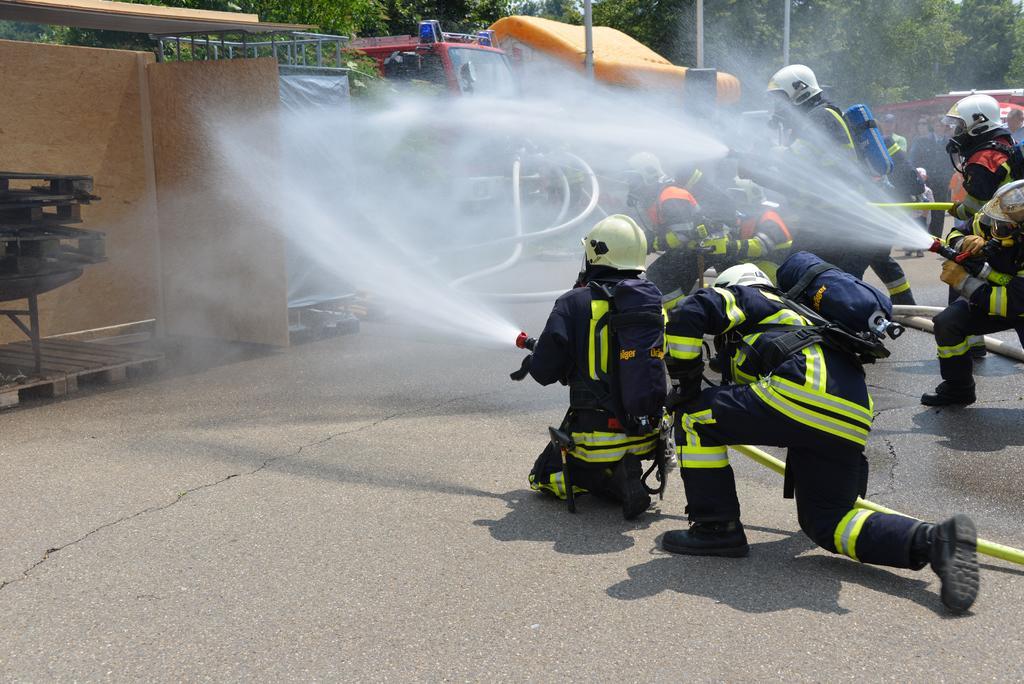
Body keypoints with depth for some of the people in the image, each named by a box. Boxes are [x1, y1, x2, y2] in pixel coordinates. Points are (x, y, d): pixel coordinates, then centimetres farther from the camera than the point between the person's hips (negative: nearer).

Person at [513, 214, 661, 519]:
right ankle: (626, 474, 7)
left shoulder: (574, 303, -14)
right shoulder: (653, 300, 1)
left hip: (598, 434, -6)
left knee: (543, 477, 17)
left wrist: (533, 360, 15)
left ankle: (616, 479, -5)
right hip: (646, 434, 6)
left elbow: (545, 372, -13)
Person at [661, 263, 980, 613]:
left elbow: (687, 314, 1)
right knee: (826, 522, 15)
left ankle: (717, 528, 6)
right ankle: (935, 540, -4)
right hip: (852, 421, 8)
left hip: (805, 390, -8)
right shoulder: (790, 314, 43)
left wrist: (686, 385, 9)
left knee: (696, 416, 7)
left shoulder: (746, 298, 22)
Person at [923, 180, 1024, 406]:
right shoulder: (997, 223, -23)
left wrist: (962, 281, -33)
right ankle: (958, 389, 8)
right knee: (947, 323, -12)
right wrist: (965, 243, -29)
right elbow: (956, 235, -5)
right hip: (993, 293, 5)